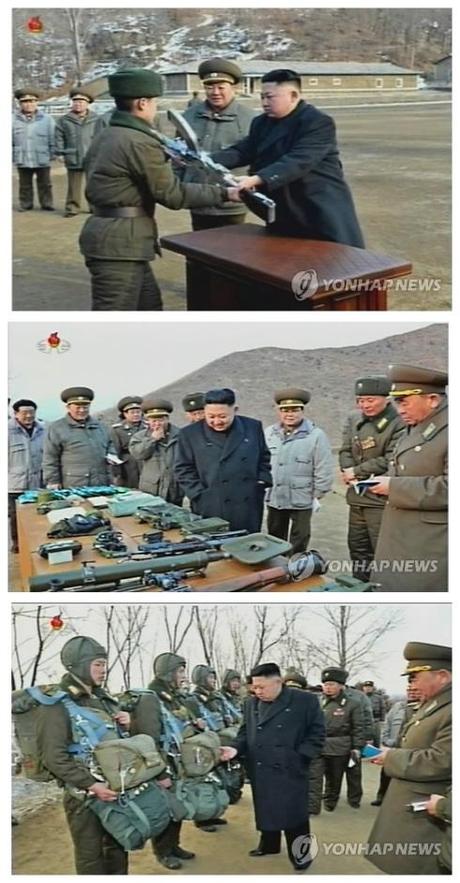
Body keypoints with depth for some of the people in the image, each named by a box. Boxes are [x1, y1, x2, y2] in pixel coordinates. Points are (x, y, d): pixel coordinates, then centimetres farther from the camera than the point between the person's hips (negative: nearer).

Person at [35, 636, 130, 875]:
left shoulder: (104, 698, 12)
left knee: (118, 847, 16)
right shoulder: (57, 704, -11)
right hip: (83, 793, -7)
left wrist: (128, 724, 1)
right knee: (90, 856, 3)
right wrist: (90, 784, -24)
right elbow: (53, 757, -18)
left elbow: (120, 738, 25)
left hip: (115, 786, 7)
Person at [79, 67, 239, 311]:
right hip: (119, 243, -10)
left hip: (111, 237, 10)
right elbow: (172, 194, -13)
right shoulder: (140, 142, -17)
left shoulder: (105, 136, 13)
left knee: (149, 305, 20)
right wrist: (223, 193, -7)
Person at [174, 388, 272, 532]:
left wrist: (261, 482, 4)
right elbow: (183, 470, 1)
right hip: (210, 511, -2)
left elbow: (264, 458, 17)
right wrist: (200, 495, -8)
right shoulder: (190, 434, 0)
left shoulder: (253, 427, 7)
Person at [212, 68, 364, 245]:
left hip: (322, 213, -7)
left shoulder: (318, 122, -16)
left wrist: (256, 179, -39)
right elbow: (241, 151, 2)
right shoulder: (261, 123, 12)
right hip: (284, 214, 8)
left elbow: (298, 162, -28)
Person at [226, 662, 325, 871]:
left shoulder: (305, 701, -10)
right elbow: (245, 732, 14)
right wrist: (237, 749, -5)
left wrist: (300, 757, -12)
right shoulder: (251, 704, 6)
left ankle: (301, 854, 16)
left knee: (293, 814, 1)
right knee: (265, 810, 17)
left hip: (290, 771, -5)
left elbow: (316, 733, -5)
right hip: (260, 771, 5)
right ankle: (268, 845, 36)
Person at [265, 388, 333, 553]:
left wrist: (317, 495, -6)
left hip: (302, 501, -4)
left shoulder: (316, 436, -9)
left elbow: (324, 470, -8)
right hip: (274, 499, 4)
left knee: (298, 546, 7)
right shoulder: (269, 434, 4)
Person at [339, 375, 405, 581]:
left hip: (381, 497, -7)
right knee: (358, 548, 18)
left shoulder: (400, 424, -13)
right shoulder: (353, 419, 8)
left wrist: (356, 471, -12)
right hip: (357, 496, 7)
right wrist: (350, 476, -12)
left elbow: (390, 461, -17)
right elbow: (345, 451, 8)